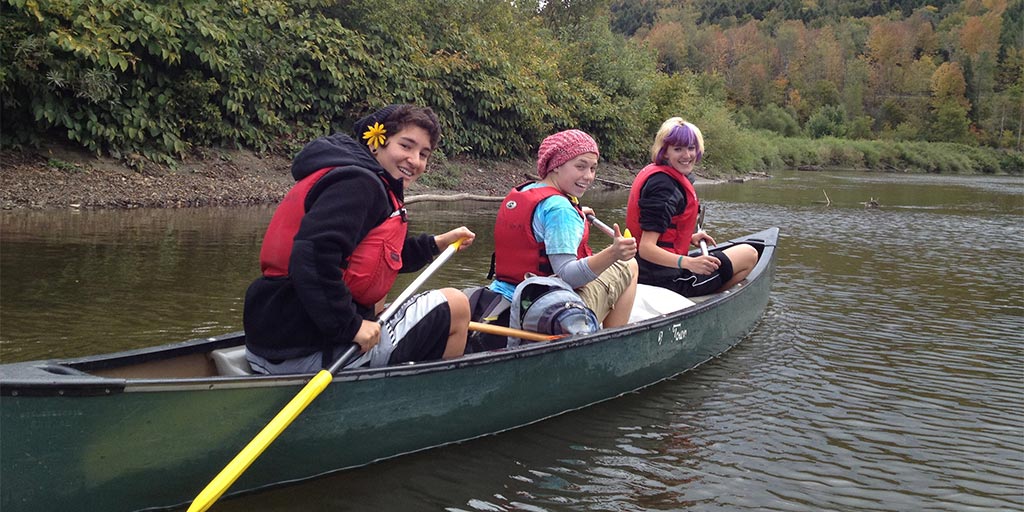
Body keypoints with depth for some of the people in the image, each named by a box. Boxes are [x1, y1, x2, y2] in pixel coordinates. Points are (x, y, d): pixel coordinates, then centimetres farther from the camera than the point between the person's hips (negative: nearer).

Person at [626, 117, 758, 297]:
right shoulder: (664, 186, -22)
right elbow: (646, 249, -30)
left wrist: (690, 238, 15)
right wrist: (688, 263, -40)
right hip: (668, 279, -11)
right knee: (749, 254, 3)